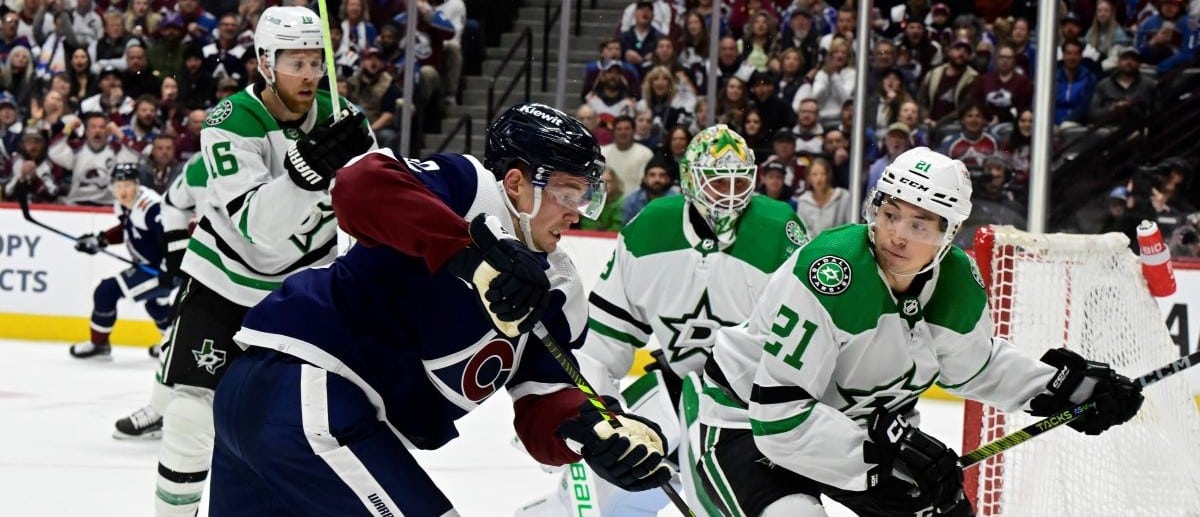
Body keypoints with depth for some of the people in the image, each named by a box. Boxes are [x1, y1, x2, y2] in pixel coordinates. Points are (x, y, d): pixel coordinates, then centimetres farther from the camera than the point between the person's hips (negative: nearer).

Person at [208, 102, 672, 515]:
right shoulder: (472, 192, -11)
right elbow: (361, 186, -29)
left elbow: (541, 413, 5)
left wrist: (598, 430, -16)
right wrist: (467, 252, -36)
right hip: (307, 387, -10)